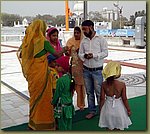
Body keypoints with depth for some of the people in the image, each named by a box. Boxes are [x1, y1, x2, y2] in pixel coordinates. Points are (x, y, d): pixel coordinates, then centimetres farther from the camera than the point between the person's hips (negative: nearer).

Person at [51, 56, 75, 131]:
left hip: (62, 106, -8)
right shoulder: (69, 77, 0)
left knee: (62, 125, 6)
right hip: (70, 104, 8)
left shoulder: (60, 80, -23)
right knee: (68, 125, 18)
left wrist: (53, 102, 3)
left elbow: (57, 94, -14)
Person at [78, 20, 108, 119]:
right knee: (89, 92, 13)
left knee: (99, 92, 0)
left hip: (97, 70, -5)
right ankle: (92, 111, 26)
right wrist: (84, 56, -13)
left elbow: (105, 53, -9)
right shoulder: (84, 40, 8)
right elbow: (80, 53, 10)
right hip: (86, 70, 5)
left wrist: (94, 55, -21)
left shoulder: (101, 39, -6)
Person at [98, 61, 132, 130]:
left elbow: (102, 98, -8)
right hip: (118, 108, -2)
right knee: (119, 127, 19)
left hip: (108, 106, 2)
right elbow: (124, 99, -13)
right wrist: (128, 110, 1)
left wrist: (100, 109, 7)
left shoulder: (104, 84, -14)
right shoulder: (122, 84, -21)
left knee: (109, 127, 21)